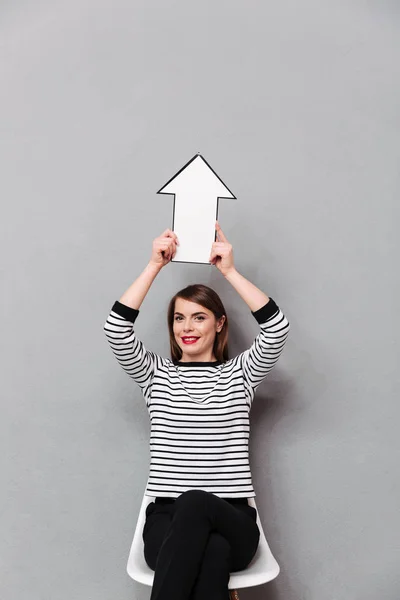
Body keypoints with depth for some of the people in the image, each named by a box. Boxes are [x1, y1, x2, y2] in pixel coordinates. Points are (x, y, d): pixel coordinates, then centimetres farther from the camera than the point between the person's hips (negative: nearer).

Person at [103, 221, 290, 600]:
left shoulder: (240, 373, 10)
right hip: (168, 519, 0)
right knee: (212, 552, -36)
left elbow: (277, 327, -8)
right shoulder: (155, 374, 12)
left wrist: (229, 270, -7)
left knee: (194, 503, -38)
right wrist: (155, 265, -4)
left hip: (232, 521, 0)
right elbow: (116, 328, -4)